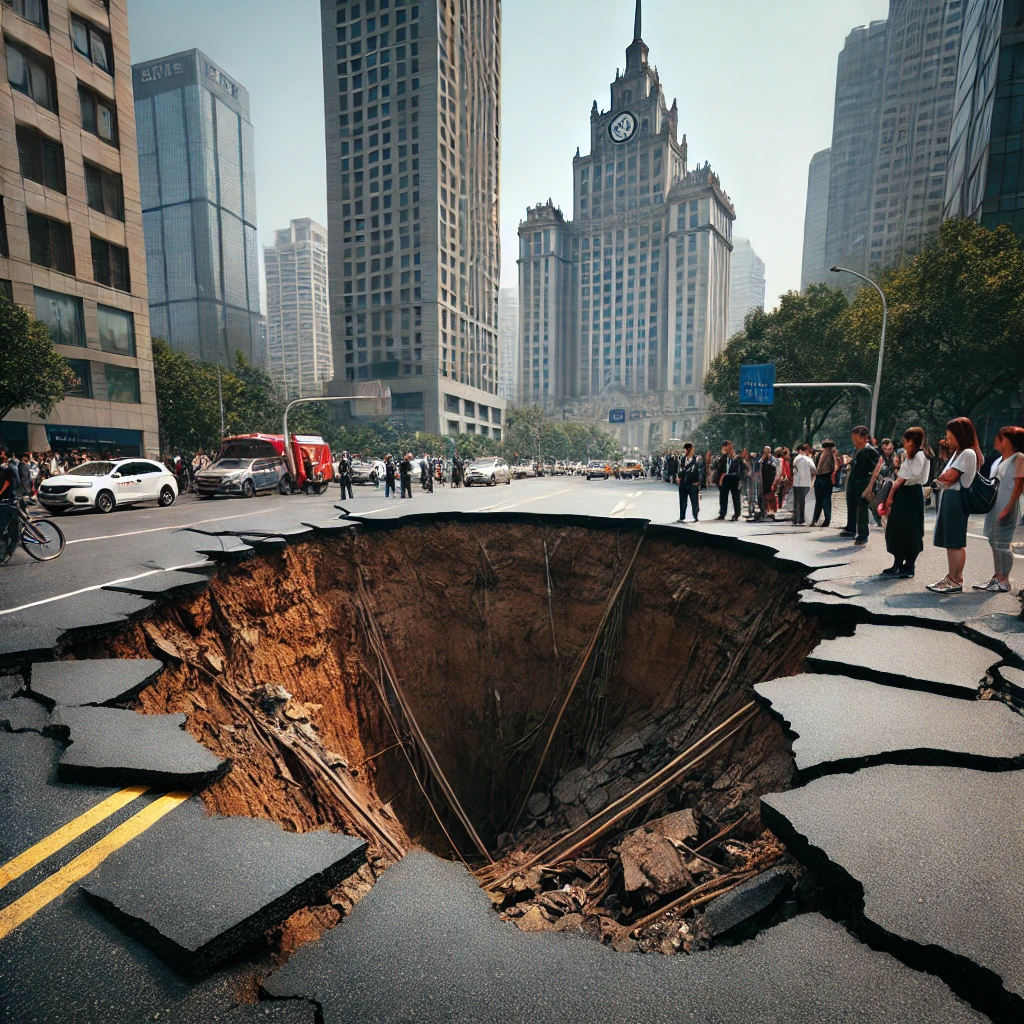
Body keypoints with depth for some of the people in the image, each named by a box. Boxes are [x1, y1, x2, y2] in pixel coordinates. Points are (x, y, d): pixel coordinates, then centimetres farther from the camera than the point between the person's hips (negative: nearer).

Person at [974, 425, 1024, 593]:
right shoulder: (999, 460, 16)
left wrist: (1008, 508, -18)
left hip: (1006, 508, -8)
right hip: (994, 506, 8)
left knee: (1002, 543, -6)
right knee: (994, 541, 12)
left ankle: (1004, 582, 0)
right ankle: (997, 577, 20)